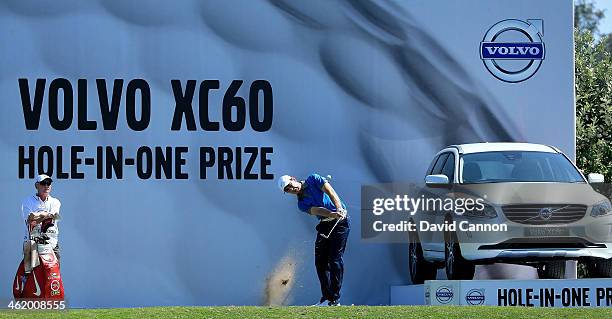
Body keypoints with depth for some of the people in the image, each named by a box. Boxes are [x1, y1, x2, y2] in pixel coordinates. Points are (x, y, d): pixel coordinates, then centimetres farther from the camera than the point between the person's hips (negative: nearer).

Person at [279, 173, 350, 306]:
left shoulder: (313, 179, 1)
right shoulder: (301, 204, 7)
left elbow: (330, 192, -12)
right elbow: (316, 210, -12)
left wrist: (339, 209, -29)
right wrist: (332, 214, -33)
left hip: (340, 221, -6)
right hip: (325, 224, 6)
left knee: (335, 259, -11)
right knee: (320, 261, 1)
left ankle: (335, 298, -10)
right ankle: (326, 297, 9)